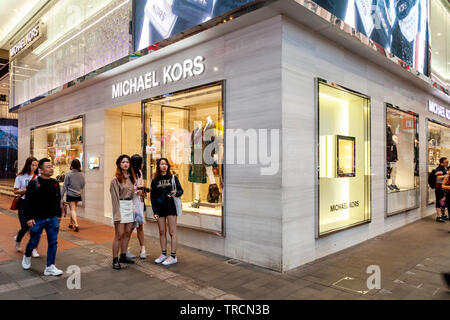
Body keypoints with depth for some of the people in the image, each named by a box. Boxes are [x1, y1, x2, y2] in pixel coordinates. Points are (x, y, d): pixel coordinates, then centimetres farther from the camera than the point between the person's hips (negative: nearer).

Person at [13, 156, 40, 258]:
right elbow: (16, 191, -2)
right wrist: (26, 190, -16)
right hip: (23, 204, -2)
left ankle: (33, 248, 13)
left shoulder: (38, 177, 3)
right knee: (25, 227, -1)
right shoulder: (20, 177, -1)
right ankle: (17, 239, 34)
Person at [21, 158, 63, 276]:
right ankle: (27, 257, 44)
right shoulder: (34, 183, -9)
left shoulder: (55, 183, 6)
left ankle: (50, 267, 11)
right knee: (33, 242, 11)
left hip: (52, 219, 4)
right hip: (37, 220, -4)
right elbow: (28, 202, -10)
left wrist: (58, 215, 14)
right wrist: (29, 218, -14)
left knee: (53, 243, 2)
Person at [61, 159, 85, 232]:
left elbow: (65, 186, -7)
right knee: (74, 209, 19)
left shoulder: (68, 174, -12)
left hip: (70, 194, -4)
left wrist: (61, 196, 0)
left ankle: (76, 225, -15)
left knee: (72, 209, -2)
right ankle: (71, 223, 31)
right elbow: (83, 185, 7)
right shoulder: (81, 175, -3)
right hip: (78, 195, 4)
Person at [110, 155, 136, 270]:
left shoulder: (131, 177, 13)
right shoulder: (115, 179, -8)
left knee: (127, 233, 12)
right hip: (121, 206, -7)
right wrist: (117, 215, -15)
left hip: (130, 205, 7)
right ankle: (115, 260, 6)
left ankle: (123, 256, 24)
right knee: (119, 235, -4)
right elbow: (115, 197, -11)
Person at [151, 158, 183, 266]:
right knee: (162, 232, 9)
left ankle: (173, 256, 3)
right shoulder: (155, 180, 7)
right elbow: (152, 196, 8)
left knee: (172, 232, -2)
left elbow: (181, 190, 3)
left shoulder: (173, 178, 0)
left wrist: (176, 193, -21)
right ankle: (163, 254, 20)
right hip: (160, 208, 3)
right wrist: (155, 211, 2)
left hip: (171, 207, -3)